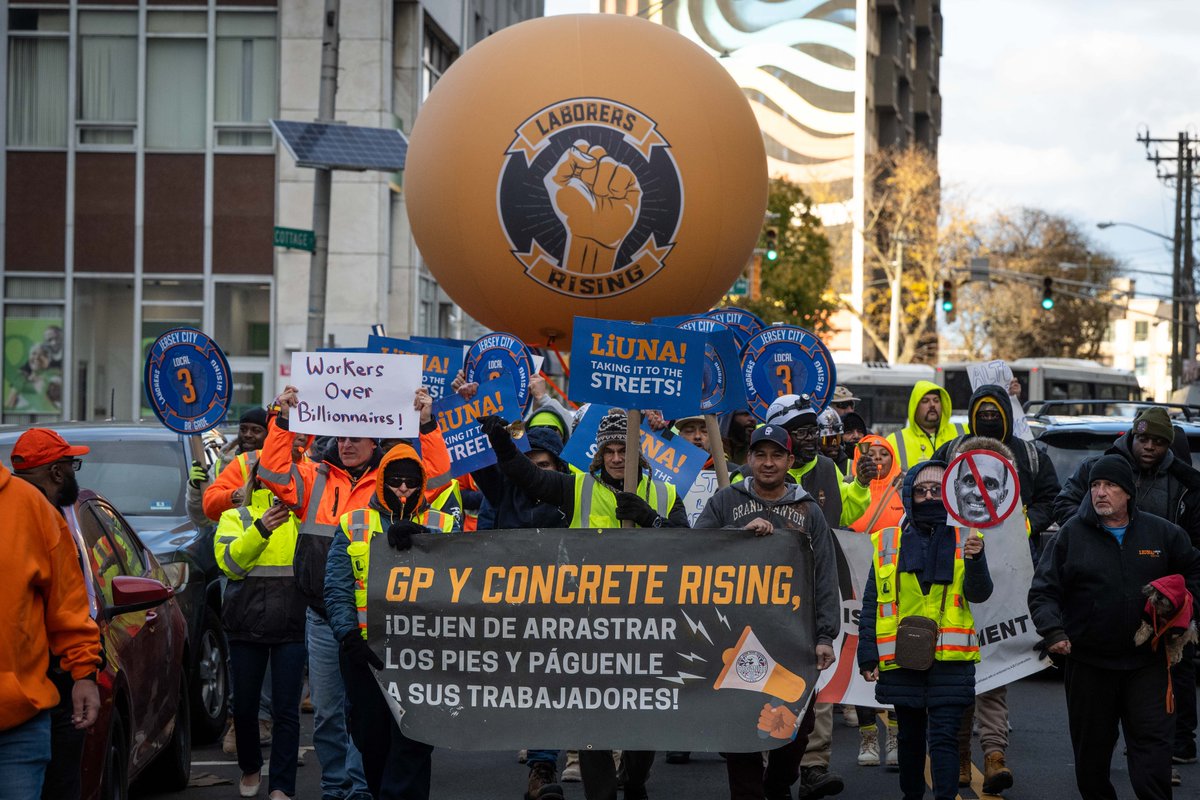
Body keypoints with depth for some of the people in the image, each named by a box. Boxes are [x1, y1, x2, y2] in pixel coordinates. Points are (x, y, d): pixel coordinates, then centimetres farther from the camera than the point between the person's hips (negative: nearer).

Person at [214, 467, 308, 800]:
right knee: (245, 706, 11)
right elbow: (229, 561, -8)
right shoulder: (235, 518, 8)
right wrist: (260, 529, -22)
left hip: (292, 626, -1)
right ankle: (250, 769, 34)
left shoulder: (300, 516, 8)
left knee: (286, 710, -3)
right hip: (247, 625, 1)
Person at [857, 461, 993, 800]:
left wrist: (975, 560, -26)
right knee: (910, 736, 13)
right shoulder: (888, 543, 6)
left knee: (944, 737, -8)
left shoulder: (964, 540, 4)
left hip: (950, 658, -2)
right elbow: (871, 604, 7)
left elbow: (979, 594, -7)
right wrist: (867, 656, 1)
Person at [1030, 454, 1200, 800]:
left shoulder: (1162, 533, 5)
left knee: (1153, 745, -8)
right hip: (1088, 663, 0)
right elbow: (1043, 591, -1)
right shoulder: (1071, 534, 0)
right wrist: (1053, 631, -17)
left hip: (1146, 663, 0)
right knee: (1091, 751, 10)